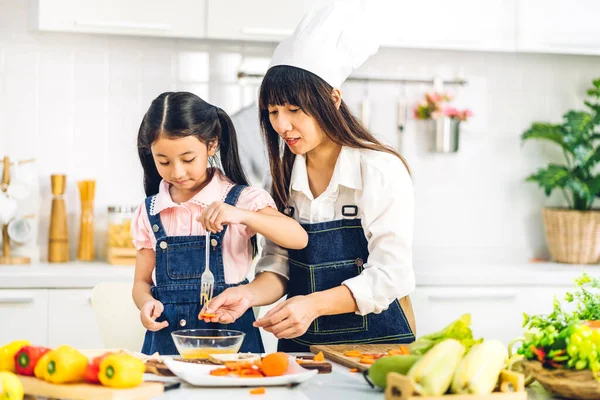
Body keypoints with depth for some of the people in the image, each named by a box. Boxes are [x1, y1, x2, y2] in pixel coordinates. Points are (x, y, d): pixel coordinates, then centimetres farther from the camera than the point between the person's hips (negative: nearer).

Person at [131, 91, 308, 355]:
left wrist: (240, 215, -27)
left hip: (230, 331, -2)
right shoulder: (149, 212, 8)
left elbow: (298, 238, -14)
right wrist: (146, 303, -8)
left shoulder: (240, 199, -2)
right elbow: (142, 281, 14)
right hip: (166, 339, 3)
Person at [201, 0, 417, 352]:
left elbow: (388, 275, -12)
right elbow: (278, 264, 6)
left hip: (374, 342, -4)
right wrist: (249, 294, -14)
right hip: (301, 344, 4)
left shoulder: (382, 170, -9)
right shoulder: (285, 173, 7)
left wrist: (315, 304, -24)